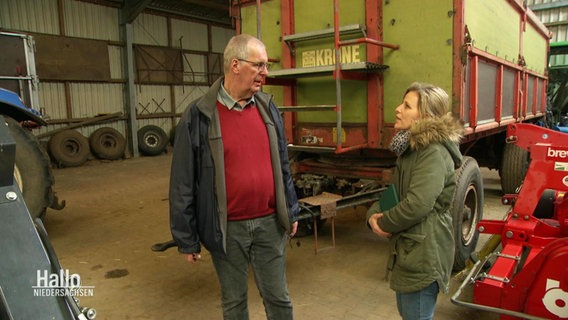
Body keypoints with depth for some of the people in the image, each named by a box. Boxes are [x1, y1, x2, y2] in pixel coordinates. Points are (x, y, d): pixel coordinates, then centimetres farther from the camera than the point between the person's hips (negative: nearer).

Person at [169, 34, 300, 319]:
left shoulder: (267, 107, 2)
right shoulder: (198, 116, -11)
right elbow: (183, 184, -8)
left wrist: (291, 211, 12)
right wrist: (187, 238, -4)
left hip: (269, 223, 3)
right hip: (227, 228, -3)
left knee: (278, 296, 16)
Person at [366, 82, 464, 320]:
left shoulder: (434, 152, -20)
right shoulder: (411, 147, 12)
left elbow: (417, 204, -29)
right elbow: (394, 192, 15)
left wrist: (383, 223, -13)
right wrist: (374, 214, -5)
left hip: (424, 253, -10)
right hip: (407, 248, 10)